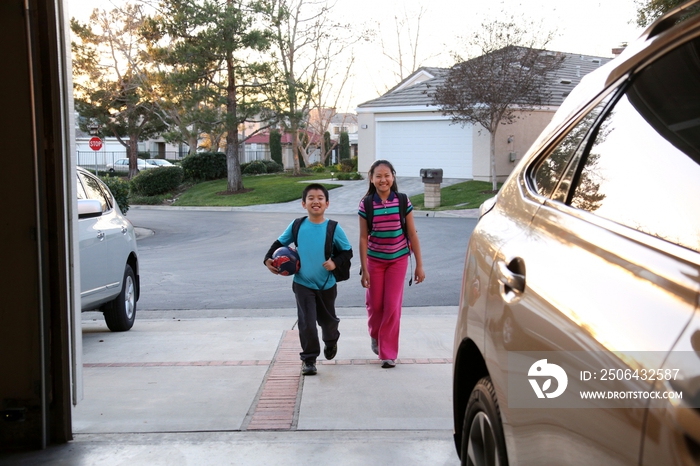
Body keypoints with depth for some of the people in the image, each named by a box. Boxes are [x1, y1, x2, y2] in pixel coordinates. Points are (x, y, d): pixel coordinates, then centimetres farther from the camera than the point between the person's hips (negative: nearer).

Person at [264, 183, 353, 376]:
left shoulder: (333, 228, -11)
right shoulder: (297, 226, -8)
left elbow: (348, 251, -3)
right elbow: (280, 242, 6)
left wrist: (335, 262, -20)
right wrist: (268, 258, -8)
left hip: (327, 284, 1)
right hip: (303, 283, 0)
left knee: (327, 319, 19)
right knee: (307, 323, -9)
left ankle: (331, 342, 51)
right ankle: (308, 359, 7)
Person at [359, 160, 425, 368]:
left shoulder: (403, 202, -8)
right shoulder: (366, 204, -8)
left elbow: (412, 234, -4)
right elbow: (363, 238, -5)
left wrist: (419, 265, -3)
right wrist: (364, 269, -7)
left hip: (398, 259, 0)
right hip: (375, 259, 1)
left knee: (392, 306, -3)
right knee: (375, 304, 9)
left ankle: (388, 353, 8)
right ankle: (375, 336, 40)